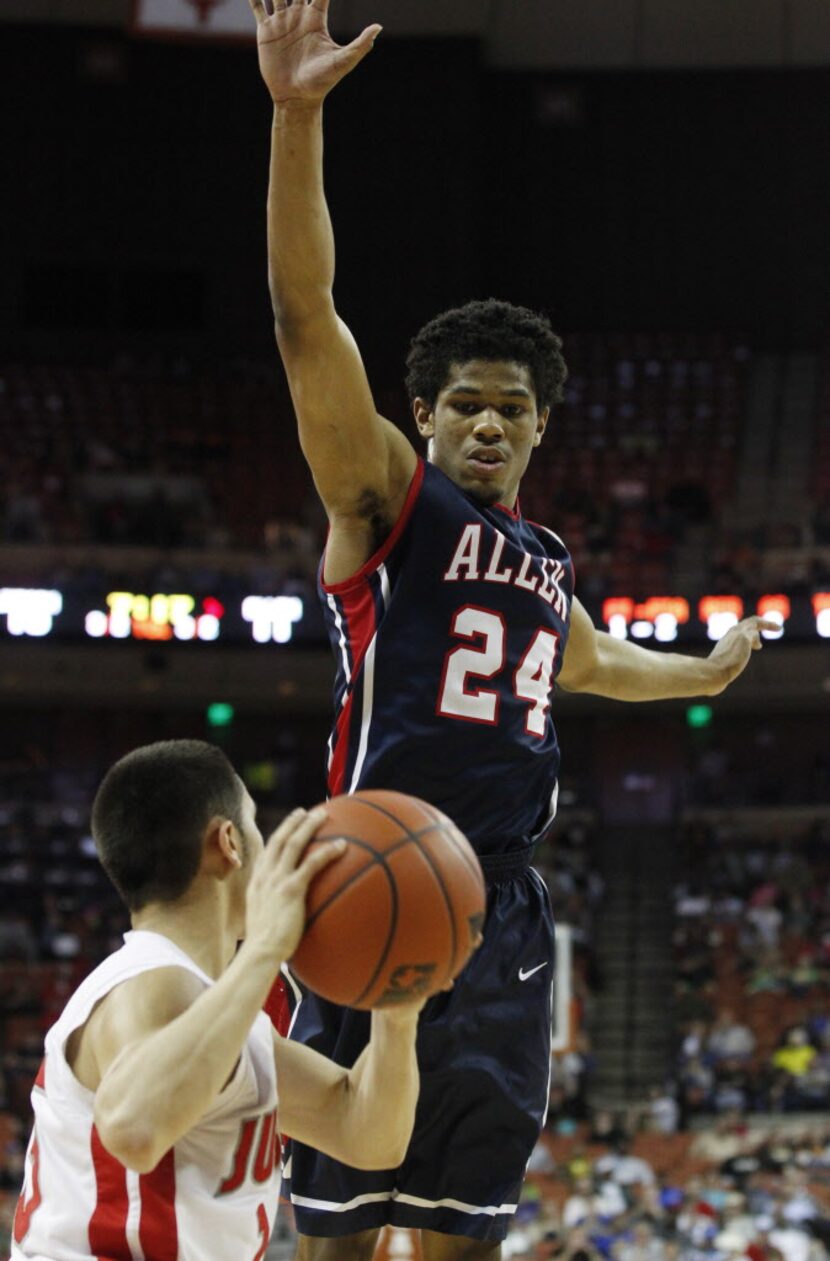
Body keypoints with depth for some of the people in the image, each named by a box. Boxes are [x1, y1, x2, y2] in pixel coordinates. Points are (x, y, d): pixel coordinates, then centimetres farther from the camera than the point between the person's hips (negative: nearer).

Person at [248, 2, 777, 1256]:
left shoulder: (548, 566, 20)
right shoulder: (387, 493, 1)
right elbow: (306, 313, -13)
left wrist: (705, 672, 59)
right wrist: (297, 119, -24)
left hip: (508, 907, 6)